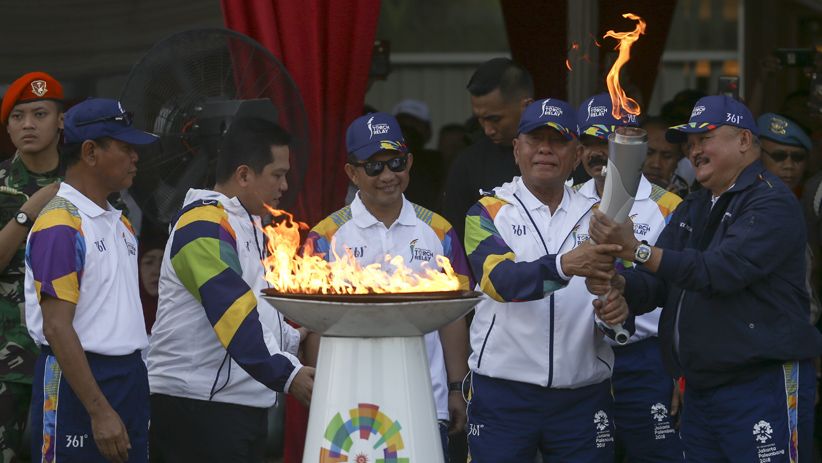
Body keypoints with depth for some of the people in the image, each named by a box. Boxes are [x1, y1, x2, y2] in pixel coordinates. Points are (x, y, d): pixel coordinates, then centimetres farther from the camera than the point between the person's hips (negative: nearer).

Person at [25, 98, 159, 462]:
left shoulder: (120, 224, 16)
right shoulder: (61, 226, -13)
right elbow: (57, 327, -18)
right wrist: (99, 412, -22)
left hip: (131, 376, 9)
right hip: (76, 380, -9)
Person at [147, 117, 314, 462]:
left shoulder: (249, 224, 18)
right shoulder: (203, 224, -14)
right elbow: (232, 312, -24)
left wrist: (293, 339, 16)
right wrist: (287, 375, -29)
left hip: (245, 402, 10)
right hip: (196, 405, -10)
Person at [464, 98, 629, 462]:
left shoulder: (596, 218, 9)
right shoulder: (489, 213, 0)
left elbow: (615, 289, 5)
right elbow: (500, 280, -18)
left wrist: (618, 310, -21)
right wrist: (566, 265, -36)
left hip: (583, 394, 3)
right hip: (503, 393, -2)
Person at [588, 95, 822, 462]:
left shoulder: (772, 203, -10)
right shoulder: (690, 211, 19)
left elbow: (722, 272, -23)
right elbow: (656, 286, 13)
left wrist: (635, 250, -26)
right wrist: (618, 285, -11)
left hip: (763, 389, -8)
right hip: (700, 390, 8)